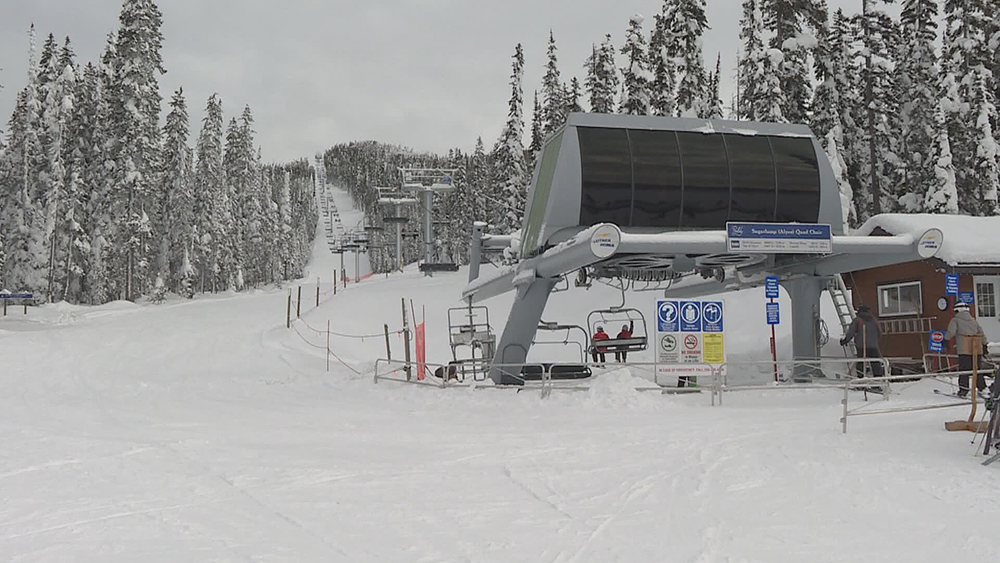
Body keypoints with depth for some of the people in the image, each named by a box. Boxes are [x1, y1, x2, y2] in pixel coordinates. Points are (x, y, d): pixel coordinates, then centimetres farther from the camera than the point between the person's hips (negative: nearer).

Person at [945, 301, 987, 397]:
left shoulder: (955, 320, 5)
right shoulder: (974, 321, 21)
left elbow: (951, 332, -10)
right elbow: (981, 333, 17)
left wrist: (945, 339, 5)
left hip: (964, 349, -5)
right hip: (977, 348, 5)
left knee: (964, 369, -4)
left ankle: (963, 389, -7)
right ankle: (982, 388, 14)